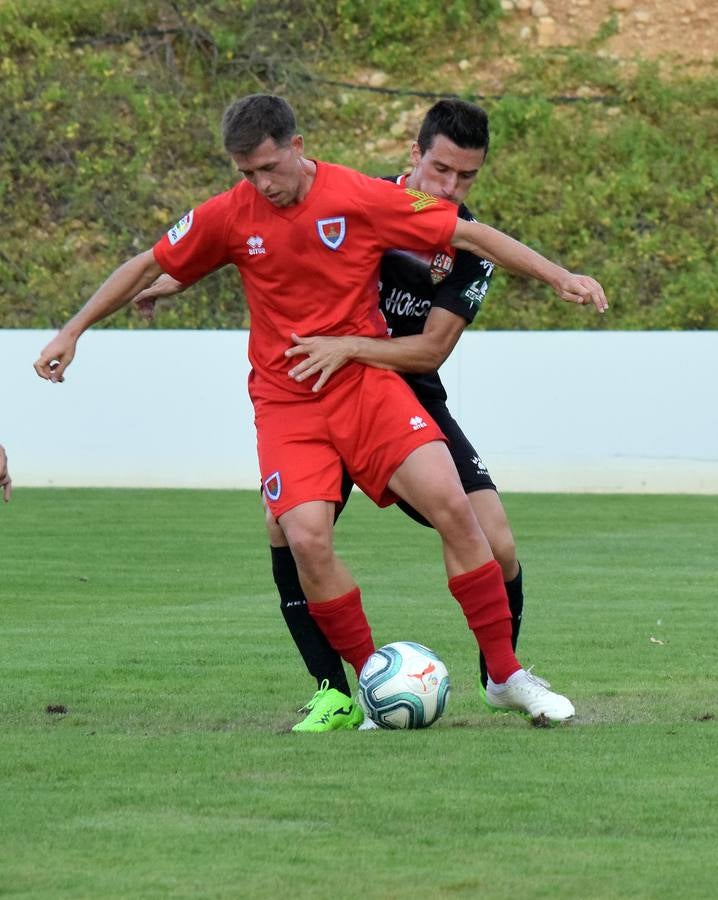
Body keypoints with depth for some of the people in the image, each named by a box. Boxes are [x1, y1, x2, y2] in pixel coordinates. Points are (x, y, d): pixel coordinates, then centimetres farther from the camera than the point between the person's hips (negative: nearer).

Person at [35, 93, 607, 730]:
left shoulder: (364, 200, -8)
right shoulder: (230, 215, -3)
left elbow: (470, 235, -4)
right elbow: (147, 267, 11)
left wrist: (559, 277, -8)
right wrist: (72, 332, 13)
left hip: (367, 383, -1)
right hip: (286, 403, 1)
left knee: (450, 504, -19)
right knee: (307, 539, -21)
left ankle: (507, 676, -6)